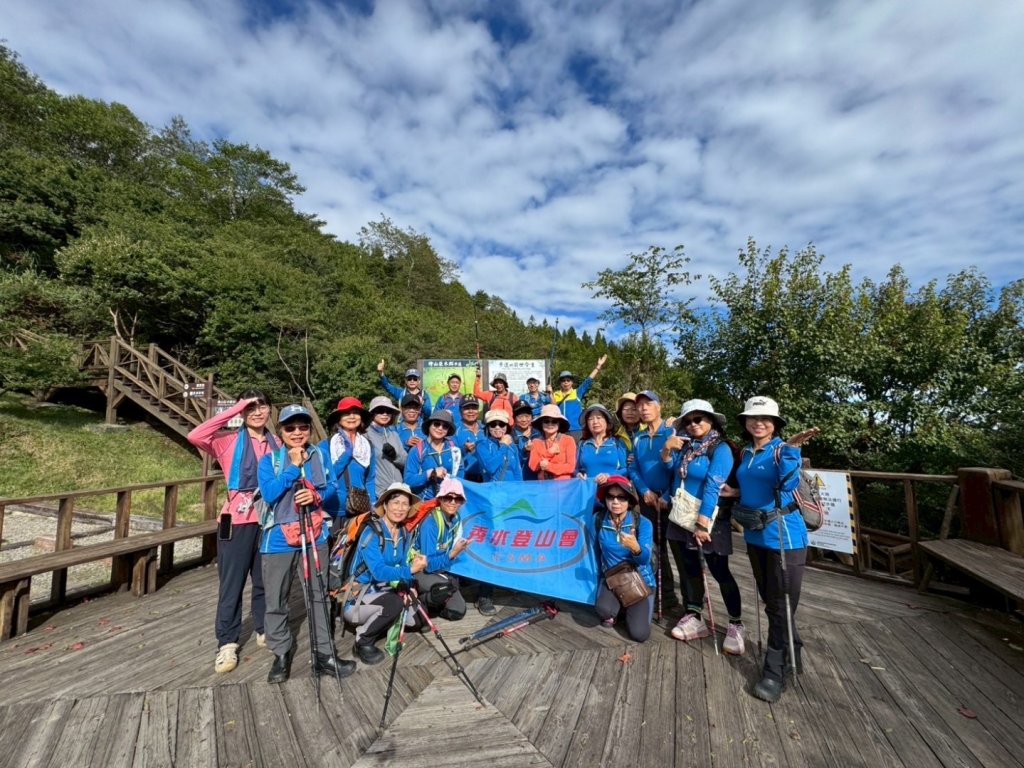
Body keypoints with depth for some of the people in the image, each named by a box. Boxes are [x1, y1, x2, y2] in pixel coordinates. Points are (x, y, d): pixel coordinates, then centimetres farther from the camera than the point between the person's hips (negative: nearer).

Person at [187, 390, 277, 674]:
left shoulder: (276, 443, 5)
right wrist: (235, 408, -19)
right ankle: (227, 643, 22)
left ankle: (264, 630, 33)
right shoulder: (229, 440, -3)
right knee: (231, 583, 7)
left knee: (265, 580, 16)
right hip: (238, 520, -3)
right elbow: (195, 436, -22)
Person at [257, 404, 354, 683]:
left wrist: (317, 496, -16)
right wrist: (294, 466, -19)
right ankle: (281, 655, 28)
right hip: (279, 539, -2)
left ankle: (323, 654, 20)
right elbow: (269, 494, -16)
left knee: (318, 596, 9)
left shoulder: (319, 456, 4)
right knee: (276, 601, 9)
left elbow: (332, 487, 4)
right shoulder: (269, 460, -4)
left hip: (314, 536, 2)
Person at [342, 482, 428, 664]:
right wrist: (410, 570, -45)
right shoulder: (371, 532, -23)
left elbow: (402, 567, 1)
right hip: (357, 599, -7)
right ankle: (362, 642, -6)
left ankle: (374, 625, 16)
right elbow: (379, 572, -32)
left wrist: (408, 587, -19)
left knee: (417, 617, -6)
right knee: (394, 602, -32)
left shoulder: (405, 534, 0)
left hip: (383, 593, 7)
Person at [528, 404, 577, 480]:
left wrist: (548, 466, -9)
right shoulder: (536, 442, 8)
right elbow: (533, 466, -1)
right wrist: (549, 453, -9)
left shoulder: (568, 440, 1)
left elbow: (571, 467, -4)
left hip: (564, 482, -1)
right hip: (543, 484, 1)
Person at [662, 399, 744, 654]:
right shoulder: (686, 445, 8)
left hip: (709, 519, -6)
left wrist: (702, 523, -23)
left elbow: (712, 487, -19)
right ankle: (695, 618, 26)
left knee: (719, 571, 3)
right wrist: (667, 449, -10)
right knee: (689, 569, 13)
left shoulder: (720, 448, -12)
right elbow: (668, 468, 11)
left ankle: (736, 625, 17)